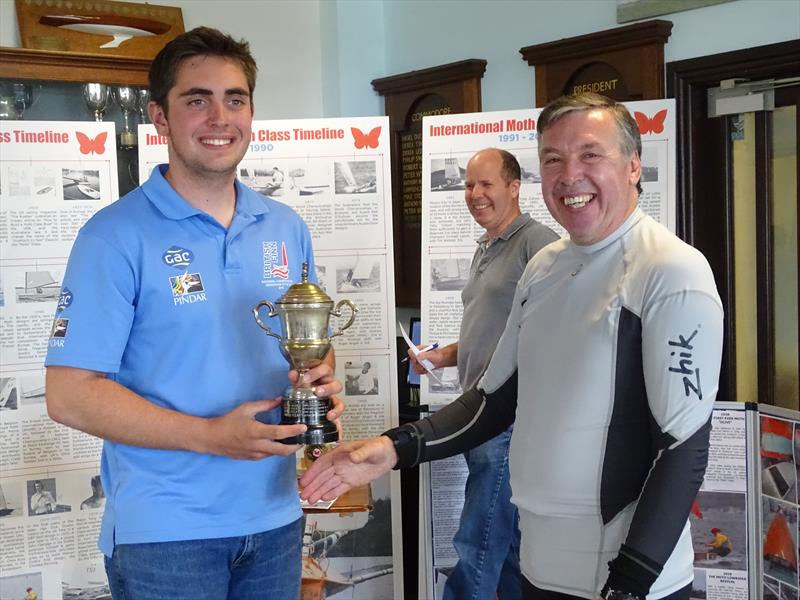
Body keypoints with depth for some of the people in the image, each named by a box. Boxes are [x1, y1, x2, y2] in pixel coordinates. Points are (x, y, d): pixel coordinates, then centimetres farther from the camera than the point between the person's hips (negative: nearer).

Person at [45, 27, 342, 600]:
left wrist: (323, 382, -7)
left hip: (275, 515, 5)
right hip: (163, 531, -5)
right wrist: (211, 435, -22)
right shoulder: (116, 236, -11)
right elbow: (71, 394, -14)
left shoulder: (287, 229, 5)